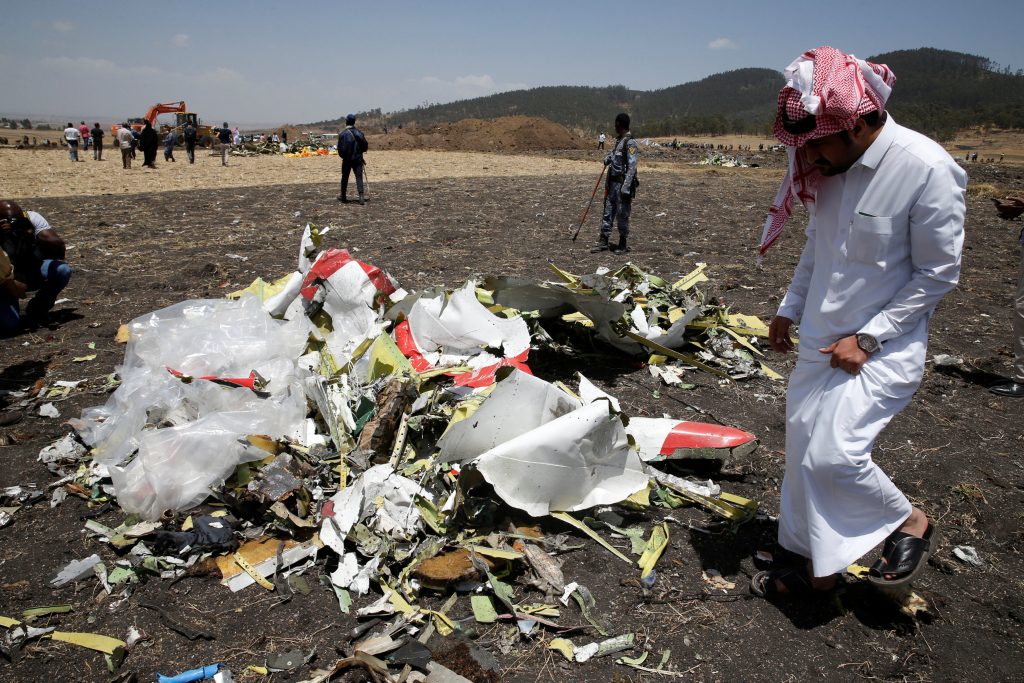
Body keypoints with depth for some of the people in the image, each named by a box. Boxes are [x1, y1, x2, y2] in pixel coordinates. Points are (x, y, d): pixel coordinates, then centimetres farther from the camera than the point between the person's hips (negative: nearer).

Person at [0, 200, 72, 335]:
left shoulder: (33, 218, -21)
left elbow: (59, 250, -30)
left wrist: (36, 236, -44)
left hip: (31, 270, 3)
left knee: (62, 270, -29)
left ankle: (37, 310, -3)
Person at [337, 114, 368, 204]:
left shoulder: (343, 134, -9)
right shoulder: (359, 132, 0)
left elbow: (340, 148, -8)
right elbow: (365, 146, 4)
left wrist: (343, 156, 9)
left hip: (347, 159, -2)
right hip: (358, 159, 2)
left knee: (345, 178, 12)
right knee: (359, 177, -1)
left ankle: (343, 197, 22)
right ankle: (361, 196, -16)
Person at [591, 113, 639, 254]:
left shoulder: (630, 142, -13)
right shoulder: (619, 140, 13)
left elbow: (632, 166, -18)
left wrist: (626, 187, -23)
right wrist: (608, 156, 10)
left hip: (623, 183, -8)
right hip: (613, 182, 8)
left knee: (622, 214, 0)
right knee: (608, 212, 10)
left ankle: (623, 244, 11)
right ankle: (603, 241, 16)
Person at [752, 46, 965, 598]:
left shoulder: (927, 170, -19)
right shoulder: (831, 164, 1)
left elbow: (938, 273, -14)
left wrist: (869, 337, -16)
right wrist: (790, 308, 11)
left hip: (880, 346, -7)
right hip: (819, 339, 7)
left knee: (834, 453, -15)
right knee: (803, 450, 9)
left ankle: (909, 523, 17)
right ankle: (819, 567, 28)